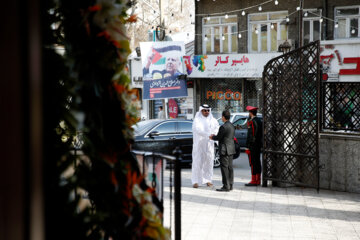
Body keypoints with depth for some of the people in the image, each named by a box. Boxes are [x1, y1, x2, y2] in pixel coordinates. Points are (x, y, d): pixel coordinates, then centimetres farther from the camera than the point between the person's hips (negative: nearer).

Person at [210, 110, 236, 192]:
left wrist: (212, 137, 9)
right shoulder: (232, 126, 11)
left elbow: (218, 137, -14)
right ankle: (230, 185, 16)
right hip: (231, 149, 9)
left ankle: (226, 186, -7)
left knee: (224, 167, -6)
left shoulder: (223, 127, -18)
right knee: (229, 167, 12)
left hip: (225, 150, -9)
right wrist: (215, 136, 17)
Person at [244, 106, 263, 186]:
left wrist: (247, 146, -16)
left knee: (253, 163, -7)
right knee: (257, 162, 12)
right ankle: (258, 180, 16)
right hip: (259, 145, 9)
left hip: (252, 146, -9)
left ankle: (254, 181, -7)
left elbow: (250, 135, -18)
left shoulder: (251, 121, -15)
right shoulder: (259, 121, 13)